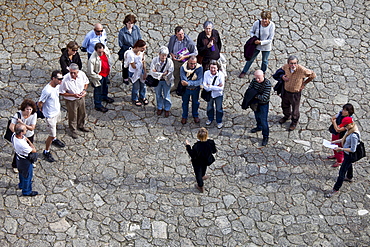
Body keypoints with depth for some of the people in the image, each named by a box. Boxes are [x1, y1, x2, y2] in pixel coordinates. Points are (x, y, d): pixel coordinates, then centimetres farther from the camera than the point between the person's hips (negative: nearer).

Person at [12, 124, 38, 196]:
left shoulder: (14, 135, -23)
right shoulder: (22, 144, -44)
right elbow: (34, 150, -28)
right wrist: (28, 140, -22)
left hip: (18, 158, 8)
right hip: (25, 161, -8)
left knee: (21, 172, 34)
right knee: (27, 175, 19)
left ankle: (21, 185, 60)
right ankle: (26, 191, 42)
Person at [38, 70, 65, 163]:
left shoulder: (57, 86, -10)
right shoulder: (47, 91, -36)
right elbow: (39, 103, -24)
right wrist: (43, 110, -5)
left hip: (57, 110, 8)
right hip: (50, 115, -8)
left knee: (54, 126, 33)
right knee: (52, 135, 1)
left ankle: (54, 140, 60)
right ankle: (46, 152, 20)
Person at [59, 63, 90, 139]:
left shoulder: (82, 74, -19)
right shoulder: (65, 80, -32)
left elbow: (86, 82, 4)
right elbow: (61, 92, -21)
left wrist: (84, 90, -15)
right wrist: (73, 95, -28)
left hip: (81, 98, 5)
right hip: (71, 101, -5)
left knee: (82, 113, 25)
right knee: (72, 116, 14)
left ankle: (81, 126, 54)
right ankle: (73, 130, 40)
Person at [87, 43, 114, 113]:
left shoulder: (106, 51, -19)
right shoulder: (92, 59, -38)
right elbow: (90, 73, -29)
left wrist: (108, 69, 12)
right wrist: (99, 77, -19)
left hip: (106, 74, 8)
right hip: (99, 76, -7)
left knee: (105, 86, 33)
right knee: (98, 91, 11)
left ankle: (104, 97, 61)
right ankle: (98, 105, 30)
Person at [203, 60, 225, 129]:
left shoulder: (221, 74, -25)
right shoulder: (206, 73, -20)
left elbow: (221, 88, -27)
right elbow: (205, 86, -24)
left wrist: (210, 86, -28)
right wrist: (217, 87, -31)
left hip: (218, 95, -2)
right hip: (209, 94, 2)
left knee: (219, 109, 12)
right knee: (209, 107, 23)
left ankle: (219, 121, 37)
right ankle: (210, 119, 50)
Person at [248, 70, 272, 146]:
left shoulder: (267, 84, -30)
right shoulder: (254, 80, -13)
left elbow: (264, 97, -32)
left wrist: (255, 95, -22)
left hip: (264, 104, -7)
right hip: (256, 102, 7)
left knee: (263, 121, 1)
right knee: (257, 115, 29)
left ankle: (265, 137, 17)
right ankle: (259, 127, 58)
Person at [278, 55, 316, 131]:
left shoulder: (302, 70, -30)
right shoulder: (286, 67, -19)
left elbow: (313, 75, -13)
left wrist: (304, 83, -7)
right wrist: (282, 76, -15)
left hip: (295, 93, -4)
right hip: (285, 90, 4)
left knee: (295, 109, 18)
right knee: (285, 105, 29)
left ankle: (294, 122, 45)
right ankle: (287, 116, 60)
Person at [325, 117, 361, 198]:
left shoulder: (354, 135, -38)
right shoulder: (350, 129, -10)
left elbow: (353, 150, -30)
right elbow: (345, 139, 8)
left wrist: (341, 149, -27)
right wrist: (336, 141, -1)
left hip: (349, 155, -9)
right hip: (347, 154, 9)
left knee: (342, 172, 2)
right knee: (349, 165, 35)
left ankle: (336, 189, 15)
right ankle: (349, 177, 63)